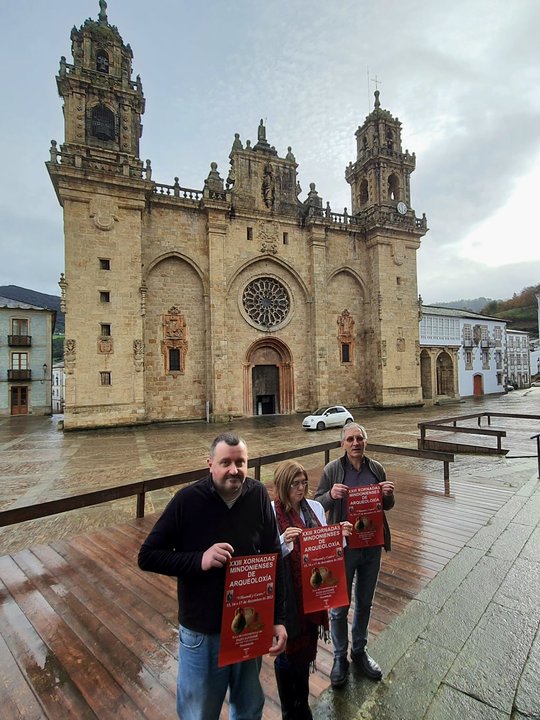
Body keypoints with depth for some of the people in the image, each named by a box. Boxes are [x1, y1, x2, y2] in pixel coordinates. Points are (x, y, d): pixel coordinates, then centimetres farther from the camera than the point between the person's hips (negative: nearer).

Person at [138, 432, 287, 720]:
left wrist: (278, 618, -4)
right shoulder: (188, 500, -20)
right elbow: (147, 556, -14)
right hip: (202, 632, -2)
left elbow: (274, 559, -4)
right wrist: (199, 560, -27)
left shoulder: (258, 495, -13)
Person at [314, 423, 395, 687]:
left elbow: (388, 506, 8)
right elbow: (317, 504, -9)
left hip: (372, 545, 4)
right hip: (343, 546, -3)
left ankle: (359, 651, 45)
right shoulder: (332, 470, -13)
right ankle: (340, 657, 36)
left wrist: (388, 494, -15)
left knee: (364, 603, 22)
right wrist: (331, 495, -30)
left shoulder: (376, 468, -2)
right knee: (339, 606, 12)